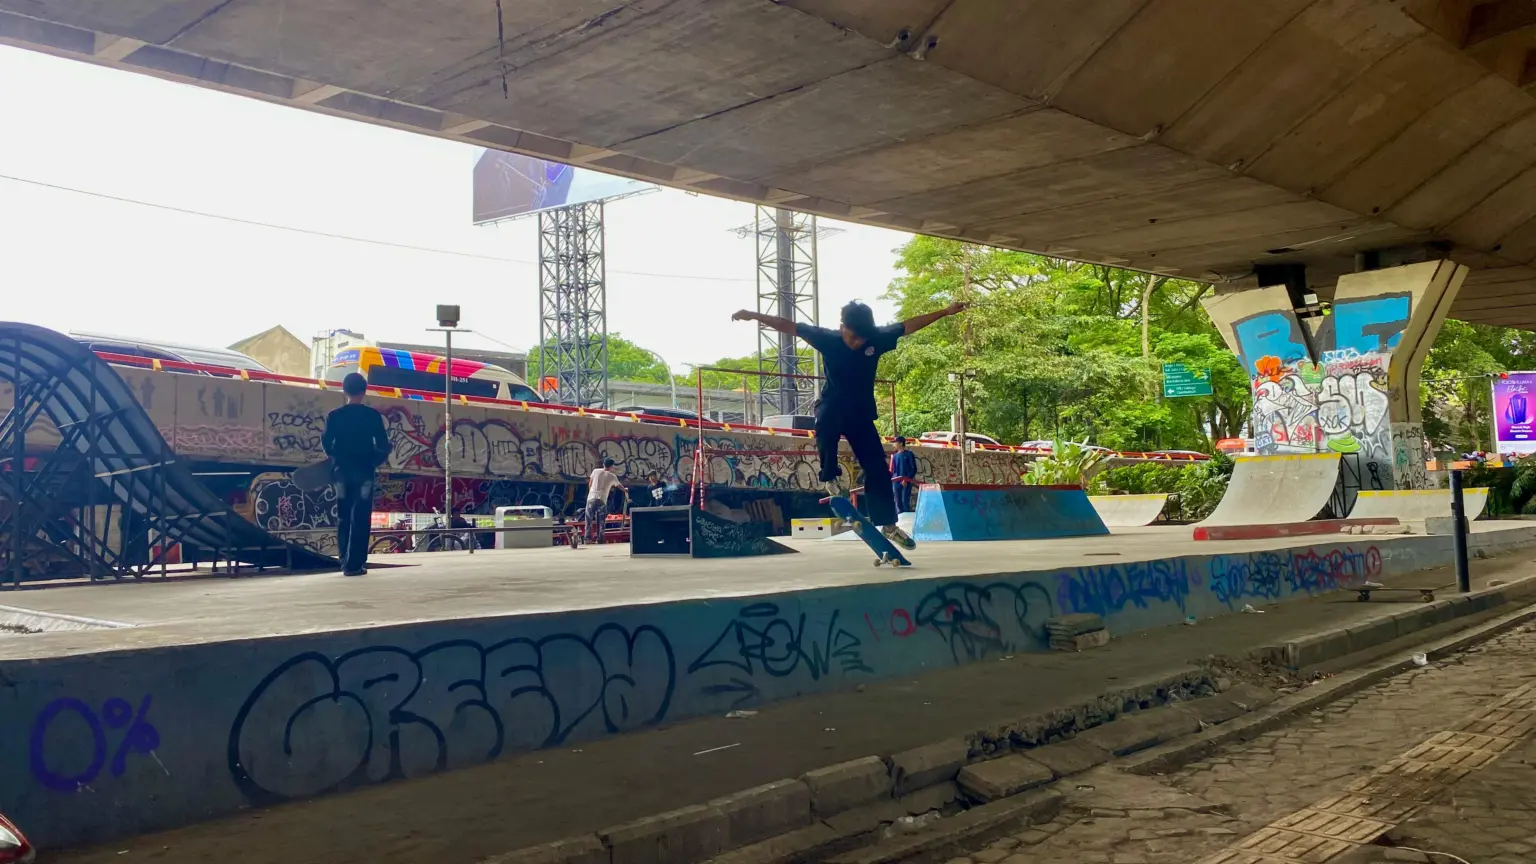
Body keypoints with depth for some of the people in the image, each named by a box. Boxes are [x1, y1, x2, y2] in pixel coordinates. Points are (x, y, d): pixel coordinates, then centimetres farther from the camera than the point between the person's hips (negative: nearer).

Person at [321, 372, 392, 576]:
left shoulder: (334, 416, 0)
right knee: (360, 519, -1)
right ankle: (354, 564, -6)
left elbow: (326, 443, -1)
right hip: (363, 471, -3)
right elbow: (383, 445, -7)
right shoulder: (372, 415, -6)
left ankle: (345, 561, 16)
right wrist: (377, 460, 13)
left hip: (342, 470, 3)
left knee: (343, 517, 14)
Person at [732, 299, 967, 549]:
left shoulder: (877, 338, -10)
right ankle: (831, 477, -14)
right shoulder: (827, 339, -15)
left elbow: (909, 326, -1)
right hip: (833, 409, -3)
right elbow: (790, 327, -12)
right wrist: (754, 316, -16)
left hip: (862, 414, 3)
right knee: (826, 419, -39)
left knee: (878, 469, -1)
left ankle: (888, 525, 12)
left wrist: (945, 311, 1)